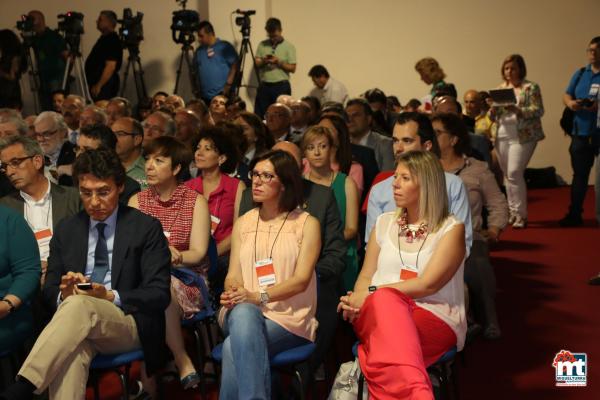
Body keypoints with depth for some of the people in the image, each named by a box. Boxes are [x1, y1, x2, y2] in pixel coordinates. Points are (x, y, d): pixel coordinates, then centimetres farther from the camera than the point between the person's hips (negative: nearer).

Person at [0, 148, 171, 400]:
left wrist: (111, 297, -18)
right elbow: (50, 290, 15)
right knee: (69, 350, -37)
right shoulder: (66, 231, 16)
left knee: (78, 305, -36)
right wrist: (63, 293, -10)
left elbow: (159, 294, -2)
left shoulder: (146, 228, 4)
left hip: (129, 325, -2)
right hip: (77, 322, 3)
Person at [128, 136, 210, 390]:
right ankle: (182, 361, -24)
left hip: (187, 281, -1)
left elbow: (197, 253, -4)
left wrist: (174, 256, -26)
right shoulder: (137, 201, 11)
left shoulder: (196, 202, 5)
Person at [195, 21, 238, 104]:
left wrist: (228, 85, -12)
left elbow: (235, 66, -6)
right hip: (205, 96, 5)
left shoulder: (225, 47, -1)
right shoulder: (199, 50, 15)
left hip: (222, 94, -5)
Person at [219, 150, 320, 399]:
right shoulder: (243, 223, 19)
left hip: (288, 317, -3)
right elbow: (233, 275, 10)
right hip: (244, 313, 3)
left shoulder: (306, 224, 6)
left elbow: (301, 280, -6)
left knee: (234, 347, -33)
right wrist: (232, 294, -15)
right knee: (243, 312, -36)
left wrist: (258, 296, -21)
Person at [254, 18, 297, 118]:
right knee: (259, 115, 2)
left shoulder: (289, 47, 2)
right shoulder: (262, 45, 11)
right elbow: (256, 63, 9)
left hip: (281, 86, -3)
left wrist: (279, 62, -15)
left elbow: (292, 68, -2)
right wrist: (263, 61, -12)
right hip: (264, 86, 3)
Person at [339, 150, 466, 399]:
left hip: (434, 319, -3)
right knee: (385, 300, -38)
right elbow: (365, 278, 16)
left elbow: (428, 284, -8)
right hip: (376, 314, 3)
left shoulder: (451, 228, 5)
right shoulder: (384, 223, 20)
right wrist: (356, 302, -7)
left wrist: (373, 294, -11)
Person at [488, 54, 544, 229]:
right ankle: (513, 212, 18)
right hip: (502, 136, 6)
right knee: (507, 175, 8)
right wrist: (493, 110, -9)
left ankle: (521, 214, -7)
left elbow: (538, 111, -11)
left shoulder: (530, 87, -2)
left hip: (522, 136, -6)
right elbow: (493, 117, 15)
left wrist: (517, 110, -25)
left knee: (514, 173, -15)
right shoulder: (500, 88, 13)